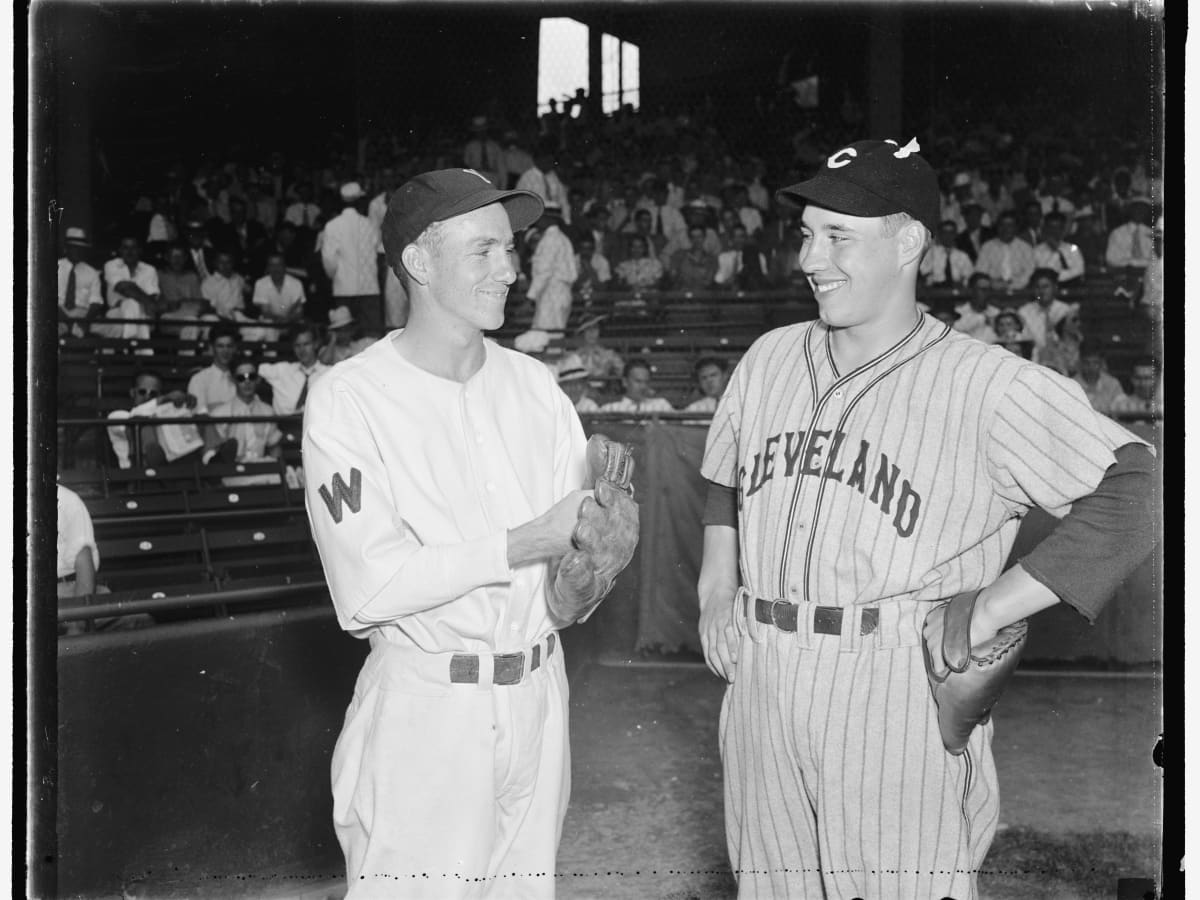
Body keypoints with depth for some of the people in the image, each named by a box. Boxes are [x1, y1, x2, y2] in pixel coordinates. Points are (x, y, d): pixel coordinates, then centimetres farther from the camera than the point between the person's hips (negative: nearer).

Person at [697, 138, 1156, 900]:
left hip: (901, 707, -5)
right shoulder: (769, 357, 11)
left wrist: (988, 612, -17)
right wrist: (715, 588, 12)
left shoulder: (992, 387, -9)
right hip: (761, 692, 5)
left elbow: (1135, 492, -14)